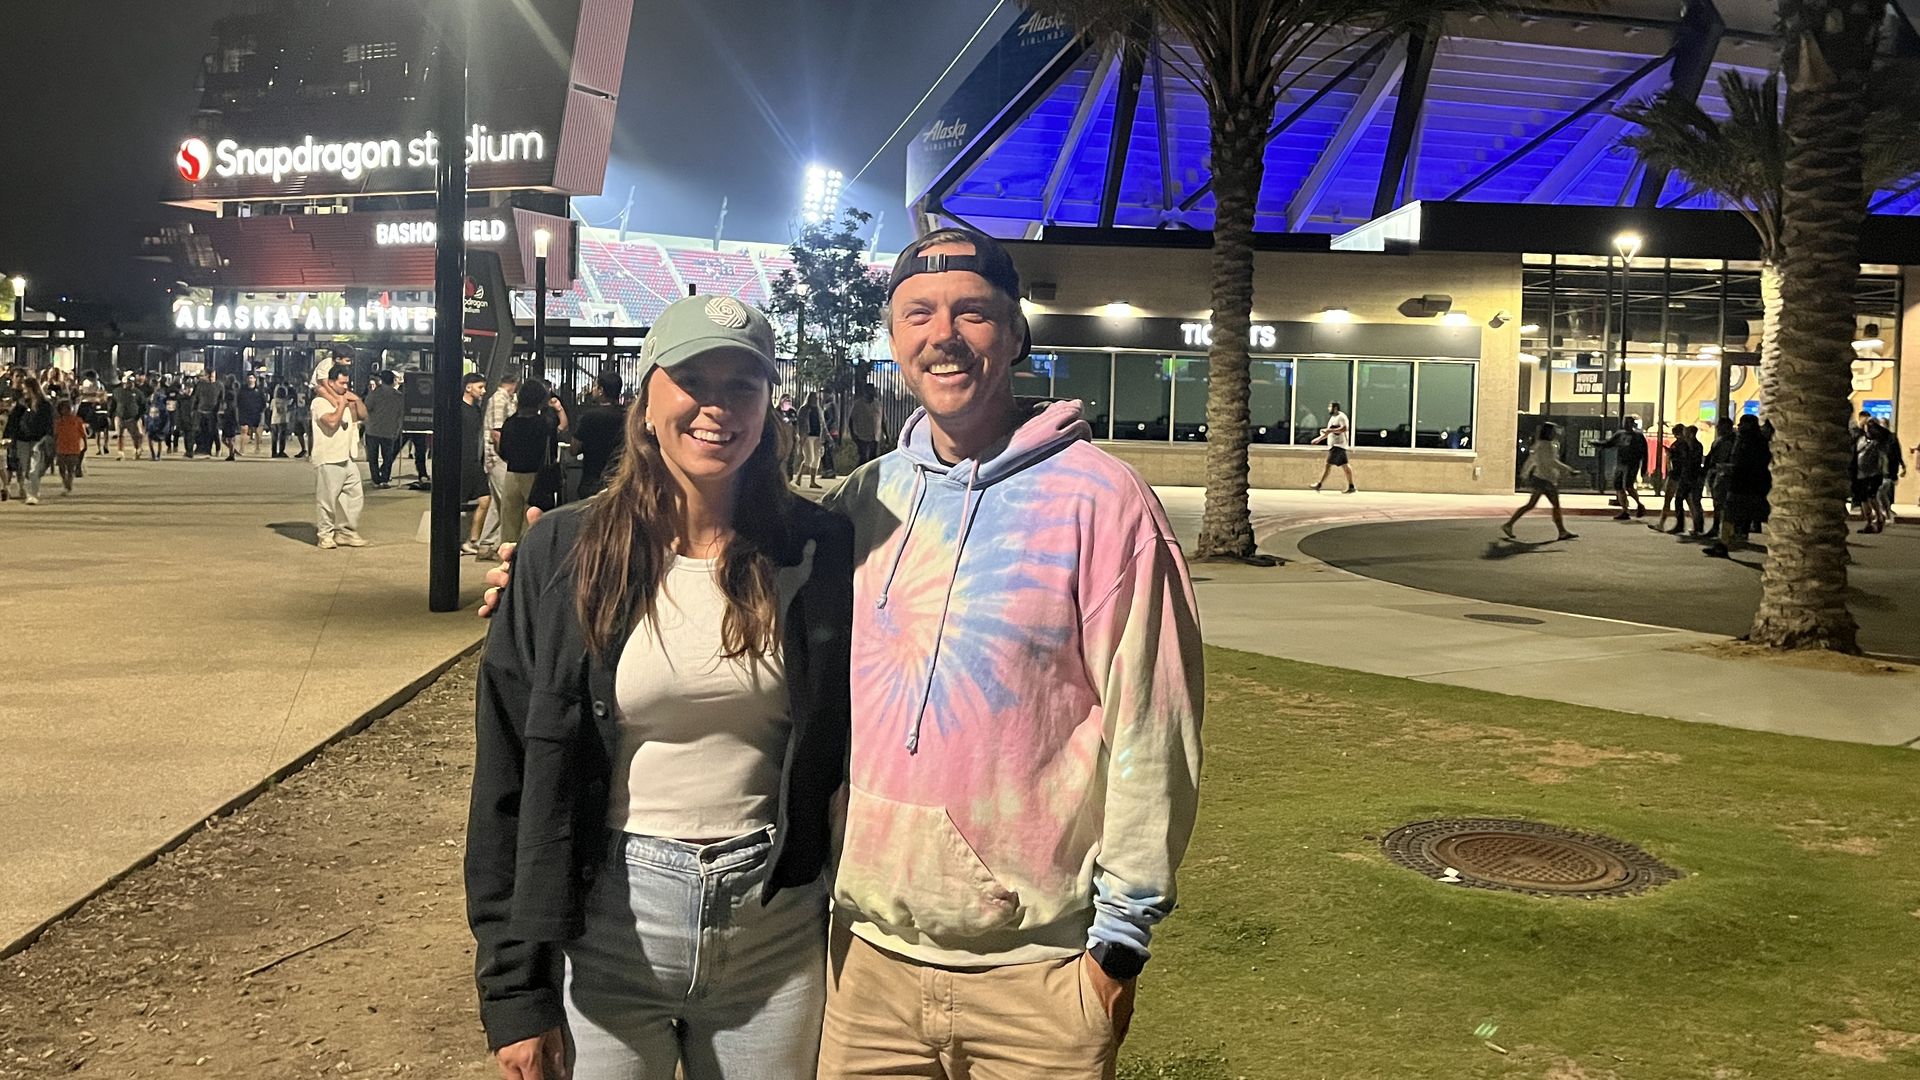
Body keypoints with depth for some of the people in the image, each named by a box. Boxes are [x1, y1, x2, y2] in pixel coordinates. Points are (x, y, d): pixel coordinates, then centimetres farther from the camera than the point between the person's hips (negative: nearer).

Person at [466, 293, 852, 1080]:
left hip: (777, 933, 1)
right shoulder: (568, 554, -6)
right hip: (608, 930, -1)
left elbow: (845, 749, 4)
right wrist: (516, 988, -5)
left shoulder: (819, 552, -4)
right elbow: (512, 777, -4)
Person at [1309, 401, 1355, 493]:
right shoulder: (1332, 418, 20)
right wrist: (1319, 439, 21)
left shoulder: (1341, 417, -10)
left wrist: (1330, 430, -23)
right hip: (1333, 445, 10)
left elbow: (1344, 428, -24)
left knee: (1328, 464, -11)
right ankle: (1351, 487, 8)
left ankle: (1319, 485, -12)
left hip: (1338, 445, -10)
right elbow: (1329, 433, 29)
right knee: (1345, 466, 8)